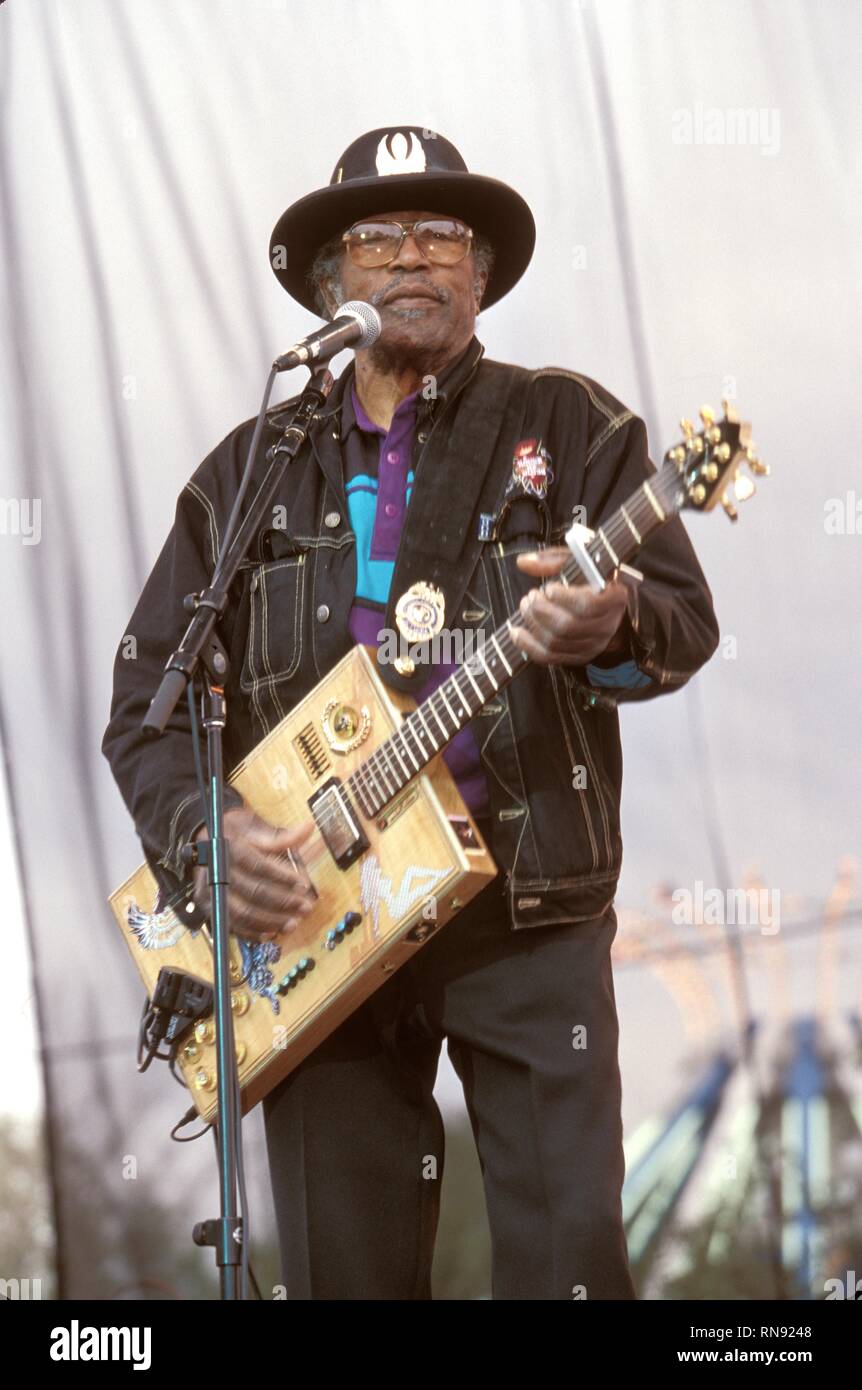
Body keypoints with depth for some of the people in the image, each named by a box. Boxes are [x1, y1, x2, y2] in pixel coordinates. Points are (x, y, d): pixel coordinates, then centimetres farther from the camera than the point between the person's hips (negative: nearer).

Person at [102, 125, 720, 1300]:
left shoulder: (568, 429, 7)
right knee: (346, 1272, 2)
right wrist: (198, 834, -6)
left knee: (572, 1259, -9)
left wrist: (611, 626, -27)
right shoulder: (251, 473, 14)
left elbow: (686, 620, -3)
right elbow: (147, 692, 13)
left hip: (529, 907, -2)